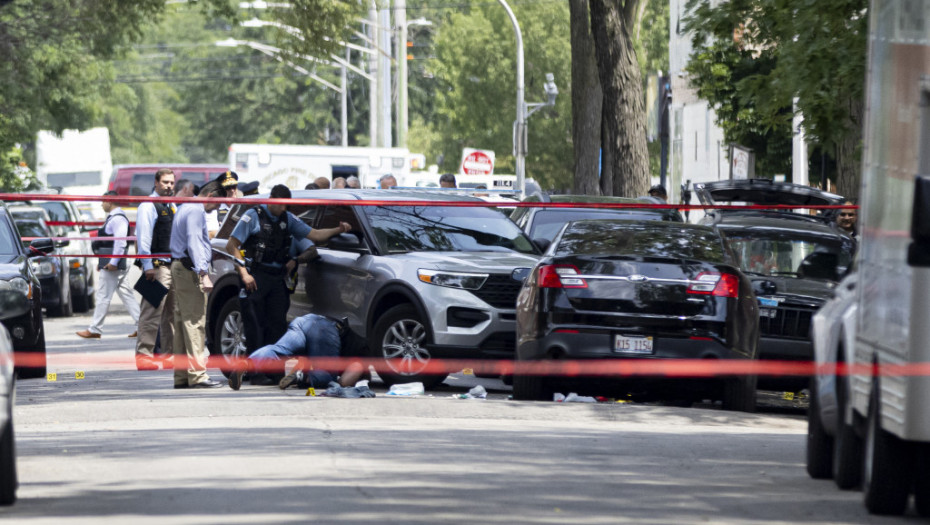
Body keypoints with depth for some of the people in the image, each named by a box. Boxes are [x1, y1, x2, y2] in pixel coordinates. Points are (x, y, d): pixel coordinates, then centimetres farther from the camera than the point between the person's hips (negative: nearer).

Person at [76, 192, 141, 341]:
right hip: (110, 263, 11)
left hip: (112, 266, -11)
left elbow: (120, 242, -23)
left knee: (103, 296, -5)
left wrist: (113, 262, -25)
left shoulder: (118, 219, -15)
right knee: (126, 295, 9)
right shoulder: (113, 218, 17)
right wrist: (102, 261, 23)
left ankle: (94, 330, 0)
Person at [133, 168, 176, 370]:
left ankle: (169, 353, 15)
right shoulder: (148, 206, -6)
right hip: (157, 266, -9)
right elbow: (143, 237, -13)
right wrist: (148, 265, -19)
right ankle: (144, 354, -12)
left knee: (171, 313, 10)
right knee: (152, 312, -11)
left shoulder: (172, 207, 20)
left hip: (174, 265, 9)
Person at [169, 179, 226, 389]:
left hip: (179, 267, 11)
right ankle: (197, 374, -15)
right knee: (195, 323, -12)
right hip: (190, 270, -11)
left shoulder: (186, 208, 21)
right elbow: (194, 243, -21)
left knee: (184, 322, 11)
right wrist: (203, 274, -27)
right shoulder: (195, 211, -11)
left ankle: (181, 376, 12)